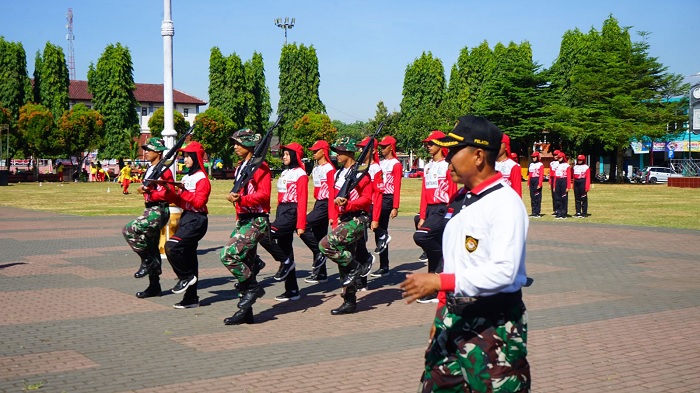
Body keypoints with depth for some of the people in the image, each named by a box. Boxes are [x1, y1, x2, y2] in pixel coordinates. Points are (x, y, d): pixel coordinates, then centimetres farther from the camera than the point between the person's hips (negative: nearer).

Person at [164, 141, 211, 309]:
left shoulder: (202, 178, -10)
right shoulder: (186, 178, 16)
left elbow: (199, 202, -18)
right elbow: (180, 202, 14)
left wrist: (183, 191, -19)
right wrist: (170, 193, -3)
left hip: (196, 220, -9)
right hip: (185, 217, 9)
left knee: (171, 246, -22)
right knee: (188, 256, 9)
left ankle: (186, 277, -3)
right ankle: (191, 298, 13)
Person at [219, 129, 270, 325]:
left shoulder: (260, 167, -11)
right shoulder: (240, 167, 17)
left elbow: (264, 195, -20)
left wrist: (241, 199, -27)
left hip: (256, 222, -9)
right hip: (243, 221, 9)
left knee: (227, 254, -20)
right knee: (244, 263, 10)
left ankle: (253, 287, -4)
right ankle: (245, 312, 15)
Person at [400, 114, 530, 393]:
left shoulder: (505, 203, -17)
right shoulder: (460, 200, 9)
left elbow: (503, 272, -26)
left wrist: (439, 282, -25)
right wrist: (442, 310, 16)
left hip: (494, 324, -8)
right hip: (454, 316, 8)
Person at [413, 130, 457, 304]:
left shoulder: (447, 166, -6)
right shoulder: (427, 167, 15)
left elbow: (453, 193, -10)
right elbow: (424, 193, 14)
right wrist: (422, 217, 10)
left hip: (442, 210, -7)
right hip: (429, 210, 7)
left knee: (420, 236, -26)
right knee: (434, 251, 8)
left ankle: (445, 254, -2)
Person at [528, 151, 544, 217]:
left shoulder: (540, 165, -4)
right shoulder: (531, 164, 15)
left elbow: (541, 175, -10)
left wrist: (539, 184, -17)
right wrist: (528, 183, 10)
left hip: (537, 181, -6)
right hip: (531, 181, 6)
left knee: (537, 197, -5)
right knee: (532, 197, 7)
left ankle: (537, 212, -3)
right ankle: (533, 212, 11)